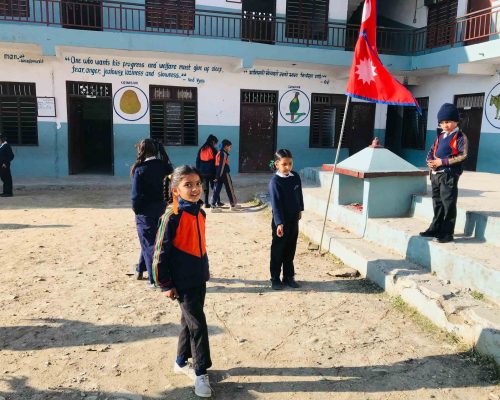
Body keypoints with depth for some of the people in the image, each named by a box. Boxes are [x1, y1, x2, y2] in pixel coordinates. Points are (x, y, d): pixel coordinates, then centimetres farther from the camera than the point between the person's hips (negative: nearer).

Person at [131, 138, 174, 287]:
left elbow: (136, 194, -14)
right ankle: (140, 269, 39)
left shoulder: (140, 169, -15)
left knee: (149, 243, 2)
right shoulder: (165, 166, -1)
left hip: (145, 210, -5)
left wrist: (136, 209, 0)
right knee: (150, 239, 22)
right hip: (160, 208, 5)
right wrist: (165, 202, 11)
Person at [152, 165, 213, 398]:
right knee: (198, 324, -4)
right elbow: (160, 252, -15)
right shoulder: (172, 217, -17)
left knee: (189, 321, 18)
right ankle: (201, 373, 11)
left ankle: (181, 363, 36)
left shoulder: (200, 213, 4)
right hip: (182, 282, -7)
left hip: (199, 279, 7)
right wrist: (165, 285, -12)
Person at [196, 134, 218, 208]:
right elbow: (216, 161, -6)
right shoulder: (213, 149, -7)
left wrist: (198, 171, 14)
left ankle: (206, 203, 7)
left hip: (203, 172, 4)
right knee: (214, 187, 5)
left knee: (205, 188, 9)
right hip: (211, 172, -4)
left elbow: (197, 161, 10)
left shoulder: (201, 149, 8)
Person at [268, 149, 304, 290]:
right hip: (280, 221, -6)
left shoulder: (296, 177, 1)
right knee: (277, 251, 5)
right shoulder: (275, 181, -18)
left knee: (290, 250, 14)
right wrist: (279, 223, -31)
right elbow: (276, 203, -24)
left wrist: (300, 210, 20)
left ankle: (289, 277, 27)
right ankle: (275, 279, 17)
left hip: (294, 219, 6)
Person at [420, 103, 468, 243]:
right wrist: (430, 161, -3)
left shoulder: (460, 137, -6)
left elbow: (462, 156, -15)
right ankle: (435, 229, 24)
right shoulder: (440, 137, 16)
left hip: (449, 175, -8)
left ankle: (447, 233, 2)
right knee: (437, 203, 14)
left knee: (448, 204, -4)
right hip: (436, 174, 8)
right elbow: (431, 151, 20)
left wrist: (442, 162, -19)